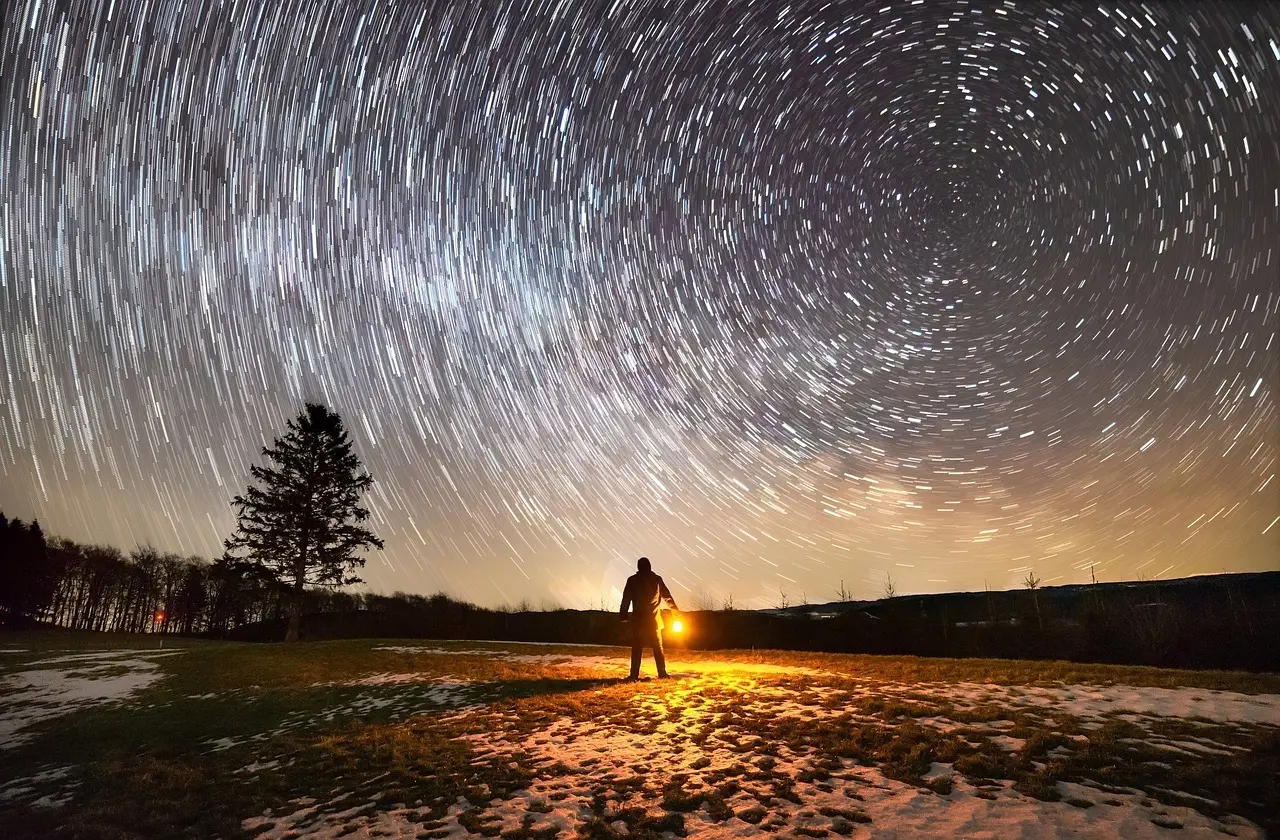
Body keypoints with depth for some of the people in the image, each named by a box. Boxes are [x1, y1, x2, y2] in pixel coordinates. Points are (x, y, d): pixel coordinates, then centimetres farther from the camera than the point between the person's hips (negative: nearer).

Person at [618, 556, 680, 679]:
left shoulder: (632, 580, 0)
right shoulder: (657, 579, 3)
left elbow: (626, 599, -2)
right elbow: (667, 595, 14)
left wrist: (623, 615, 3)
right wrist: (675, 608, 28)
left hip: (638, 619, -1)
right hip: (654, 619, 1)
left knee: (637, 647, 4)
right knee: (658, 647, 9)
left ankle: (634, 674, -1)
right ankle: (662, 673, 4)